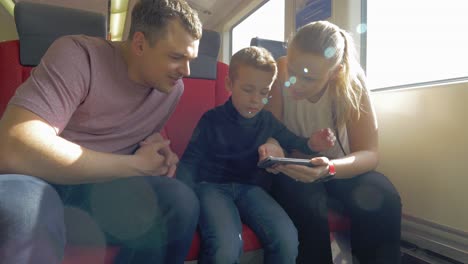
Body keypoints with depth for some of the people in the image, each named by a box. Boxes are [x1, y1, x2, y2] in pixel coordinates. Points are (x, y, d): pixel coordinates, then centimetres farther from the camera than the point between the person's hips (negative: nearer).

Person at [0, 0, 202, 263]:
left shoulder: (173, 88, 1)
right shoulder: (78, 54, -17)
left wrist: (161, 152, -6)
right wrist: (136, 166, -22)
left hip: (103, 185, 5)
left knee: (182, 201, -20)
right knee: (25, 205, -38)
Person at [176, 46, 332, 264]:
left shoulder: (268, 121, 9)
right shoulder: (212, 119, -1)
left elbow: (293, 143, 21)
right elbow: (189, 162, -1)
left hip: (250, 187, 4)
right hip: (212, 186, -3)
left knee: (287, 239, -22)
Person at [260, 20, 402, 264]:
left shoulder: (350, 81, -18)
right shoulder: (280, 72, -20)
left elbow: (369, 153, -18)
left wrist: (329, 169, -39)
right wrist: (272, 147, -38)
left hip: (337, 168, 2)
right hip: (292, 169, -1)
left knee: (383, 200, -25)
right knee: (309, 206, -32)